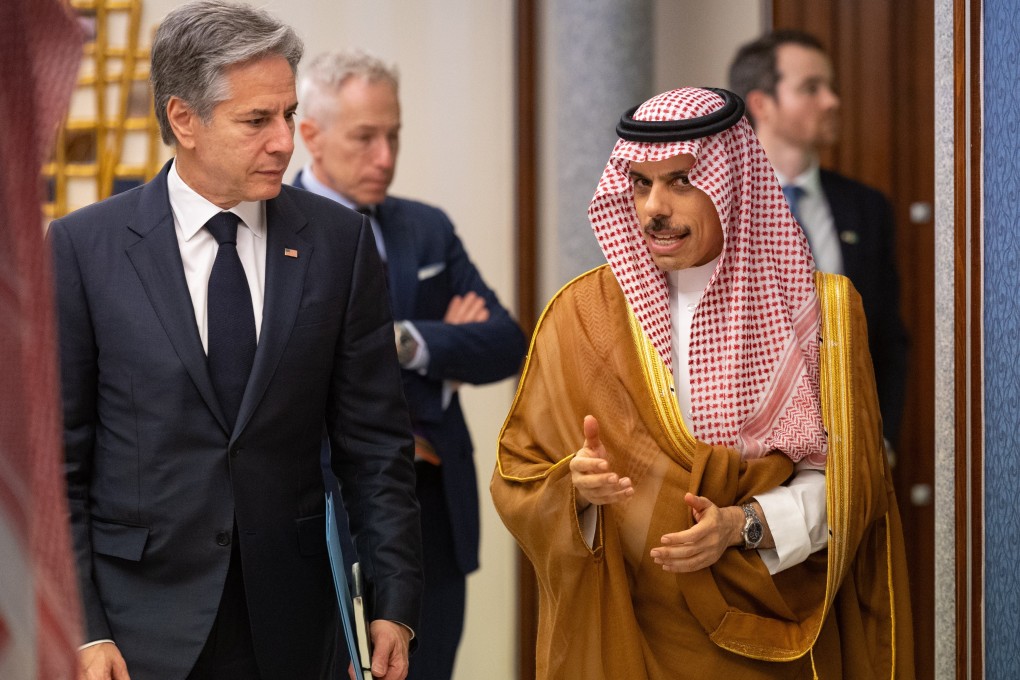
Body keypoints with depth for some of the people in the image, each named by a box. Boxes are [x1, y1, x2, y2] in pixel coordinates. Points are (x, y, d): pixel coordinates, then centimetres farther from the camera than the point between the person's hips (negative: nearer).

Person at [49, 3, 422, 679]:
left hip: (291, 624, 2)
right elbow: (57, 459, -2)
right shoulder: (83, 248, -3)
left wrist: (395, 604, -2)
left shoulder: (339, 240, 2)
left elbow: (375, 443, 4)